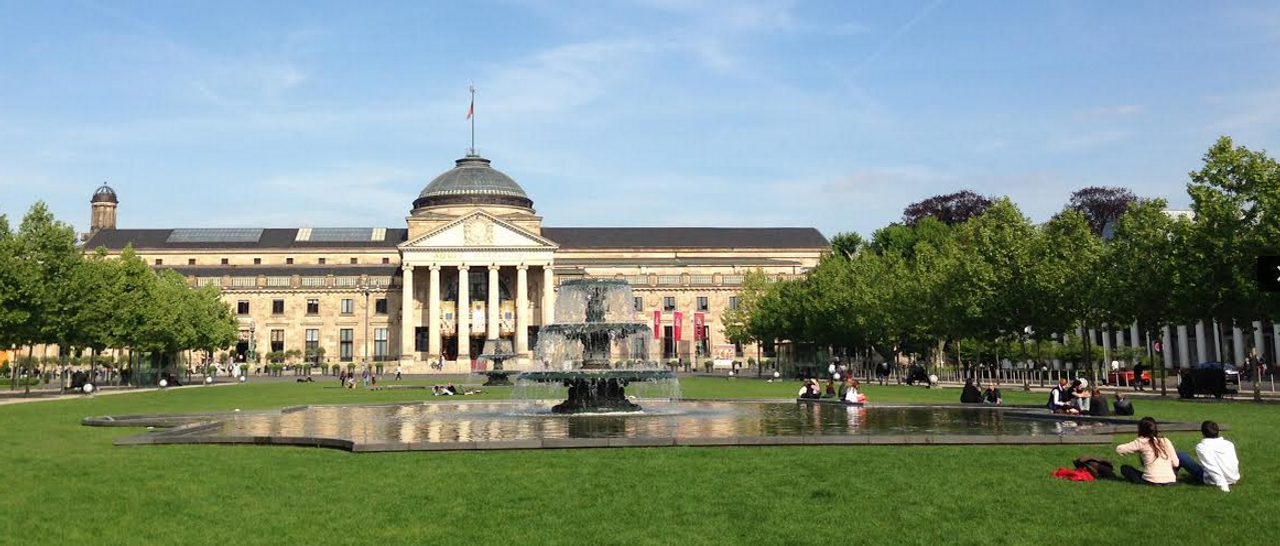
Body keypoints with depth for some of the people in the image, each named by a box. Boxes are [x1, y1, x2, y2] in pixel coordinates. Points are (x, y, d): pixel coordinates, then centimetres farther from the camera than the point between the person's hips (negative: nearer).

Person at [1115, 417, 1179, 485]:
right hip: (1170, 482, 5)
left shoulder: (1141, 442, 1)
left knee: (1124, 468, 17)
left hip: (1151, 481, -5)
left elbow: (1119, 449, 2)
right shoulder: (1166, 441, 8)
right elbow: (1175, 463, 7)